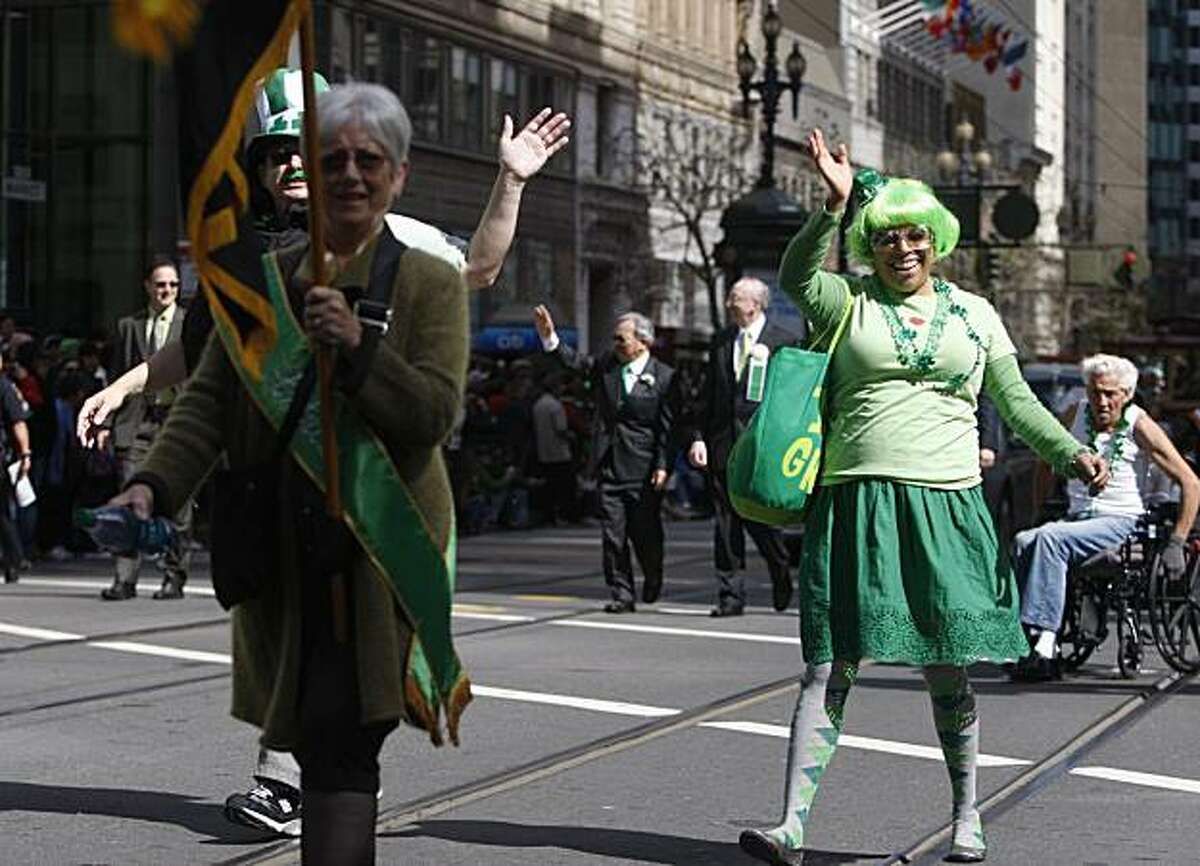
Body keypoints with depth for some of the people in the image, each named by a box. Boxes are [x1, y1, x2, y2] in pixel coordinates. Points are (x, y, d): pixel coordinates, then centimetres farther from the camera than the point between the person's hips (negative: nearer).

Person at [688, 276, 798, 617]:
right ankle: (731, 595, 7)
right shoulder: (720, 341, 14)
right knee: (725, 522, 3)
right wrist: (700, 437, 5)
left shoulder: (783, 341, -1)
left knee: (760, 518, -6)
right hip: (722, 445, 5)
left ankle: (781, 573, 22)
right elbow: (708, 396, 15)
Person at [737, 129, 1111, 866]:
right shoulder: (851, 303, 7)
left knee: (947, 669, 5)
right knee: (831, 666, -5)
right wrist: (836, 203, -22)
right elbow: (796, 276, -12)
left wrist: (1071, 451, -1)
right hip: (858, 503, -1)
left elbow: (1017, 401, 13)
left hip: (947, 508, 1)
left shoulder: (975, 314, 13)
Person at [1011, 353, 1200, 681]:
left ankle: (1044, 647, -39)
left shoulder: (1140, 426, -5)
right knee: (1023, 542, -26)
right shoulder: (1075, 416, 8)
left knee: (1050, 538, -32)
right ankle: (1033, 641, -33)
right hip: (1077, 517, 5)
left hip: (1120, 522, -5)